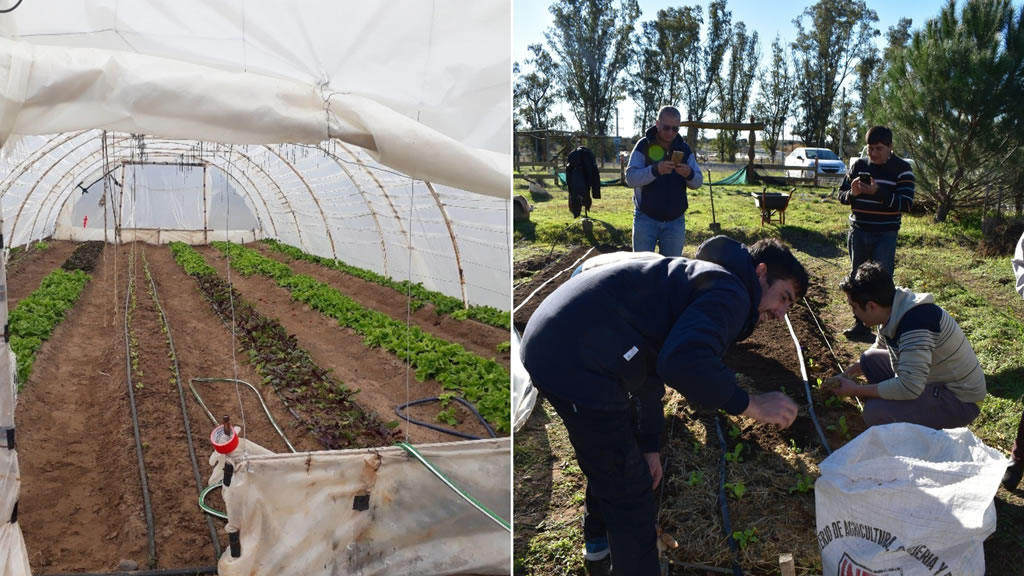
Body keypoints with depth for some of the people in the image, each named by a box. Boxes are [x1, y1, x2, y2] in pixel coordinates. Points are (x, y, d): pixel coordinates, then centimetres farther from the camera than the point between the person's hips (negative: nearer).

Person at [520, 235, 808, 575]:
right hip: (575, 361, -11)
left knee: (614, 449, 34)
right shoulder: (731, 293, -9)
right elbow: (685, 364, -28)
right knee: (630, 490, 3)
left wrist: (649, 444, 29)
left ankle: (598, 537, 56)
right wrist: (751, 405, -13)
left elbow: (654, 365, 27)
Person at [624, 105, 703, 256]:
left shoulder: (684, 149, 3)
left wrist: (689, 174, -23)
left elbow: (698, 182, 1)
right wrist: (655, 170, -34)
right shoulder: (643, 145, -6)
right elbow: (630, 178, -17)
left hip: (675, 221, 3)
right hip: (646, 219, -3)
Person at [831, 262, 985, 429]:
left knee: (874, 412, -26)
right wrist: (850, 371, 15)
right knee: (871, 359, 9)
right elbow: (879, 349, 21)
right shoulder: (893, 312, -2)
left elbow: (909, 388, -35)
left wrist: (857, 390, -24)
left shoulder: (915, 324, -31)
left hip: (960, 401, -9)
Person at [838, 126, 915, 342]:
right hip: (858, 233, 5)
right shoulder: (858, 165, 4)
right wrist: (852, 193, -14)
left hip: (885, 236, -4)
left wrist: (877, 192, -27)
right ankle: (861, 325, 24)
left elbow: (906, 203, -16)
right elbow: (842, 194, 9)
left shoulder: (902, 169, -8)